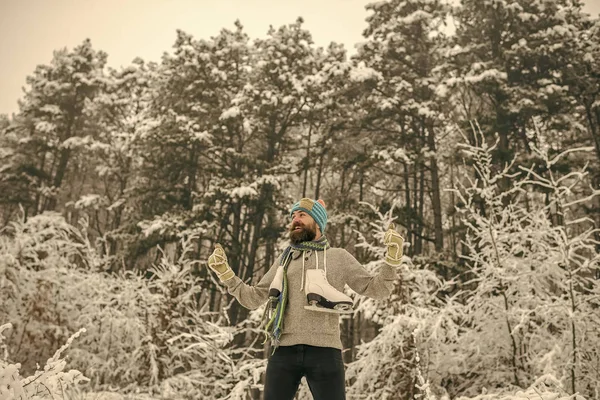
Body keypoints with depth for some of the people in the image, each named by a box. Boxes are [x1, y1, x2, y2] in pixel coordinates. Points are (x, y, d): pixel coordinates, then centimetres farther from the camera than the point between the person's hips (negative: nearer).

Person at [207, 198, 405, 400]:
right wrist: (225, 273, 7)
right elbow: (253, 299, 18)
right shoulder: (284, 260, 18)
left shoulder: (339, 257, 9)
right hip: (284, 351, 3)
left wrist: (392, 259, -9)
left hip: (324, 351, -3)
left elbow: (376, 289, 6)